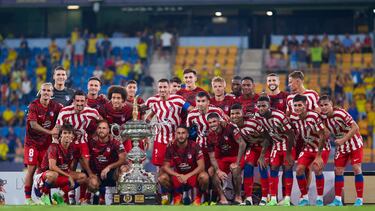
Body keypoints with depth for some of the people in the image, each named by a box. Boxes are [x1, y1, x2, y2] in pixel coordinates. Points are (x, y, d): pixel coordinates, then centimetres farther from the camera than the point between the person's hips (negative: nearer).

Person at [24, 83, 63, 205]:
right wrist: (50, 132, -25)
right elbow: (33, 125, -20)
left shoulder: (55, 106, 0)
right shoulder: (33, 106, -12)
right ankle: (27, 197, -6)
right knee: (31, 168, -9)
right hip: (32, 142, -4)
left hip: (47, 142, 4)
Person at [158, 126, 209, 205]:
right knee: (162, 178, -24)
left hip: (193, 173, -2)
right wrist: (178, 175, -24)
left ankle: (199, 196, -3)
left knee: (204, 176, -35)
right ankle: (177, 195, 5)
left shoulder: (194, 146, -16)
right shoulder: (171, 148, -10)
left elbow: (201, 166, -19)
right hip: (178, 174, 2)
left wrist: (187, 176, -29)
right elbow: (166, 167, -7)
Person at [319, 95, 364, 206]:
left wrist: (343, 140, -27)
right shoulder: (323, 117, -8)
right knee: (338, 170, 3)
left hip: (354, 143, -6)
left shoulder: (340, 113, -26)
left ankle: (359, 199, -5)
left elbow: (355, 128, -26)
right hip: (341, 145, 6)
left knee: (356, 168, -10)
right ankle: (338, 199, 9)